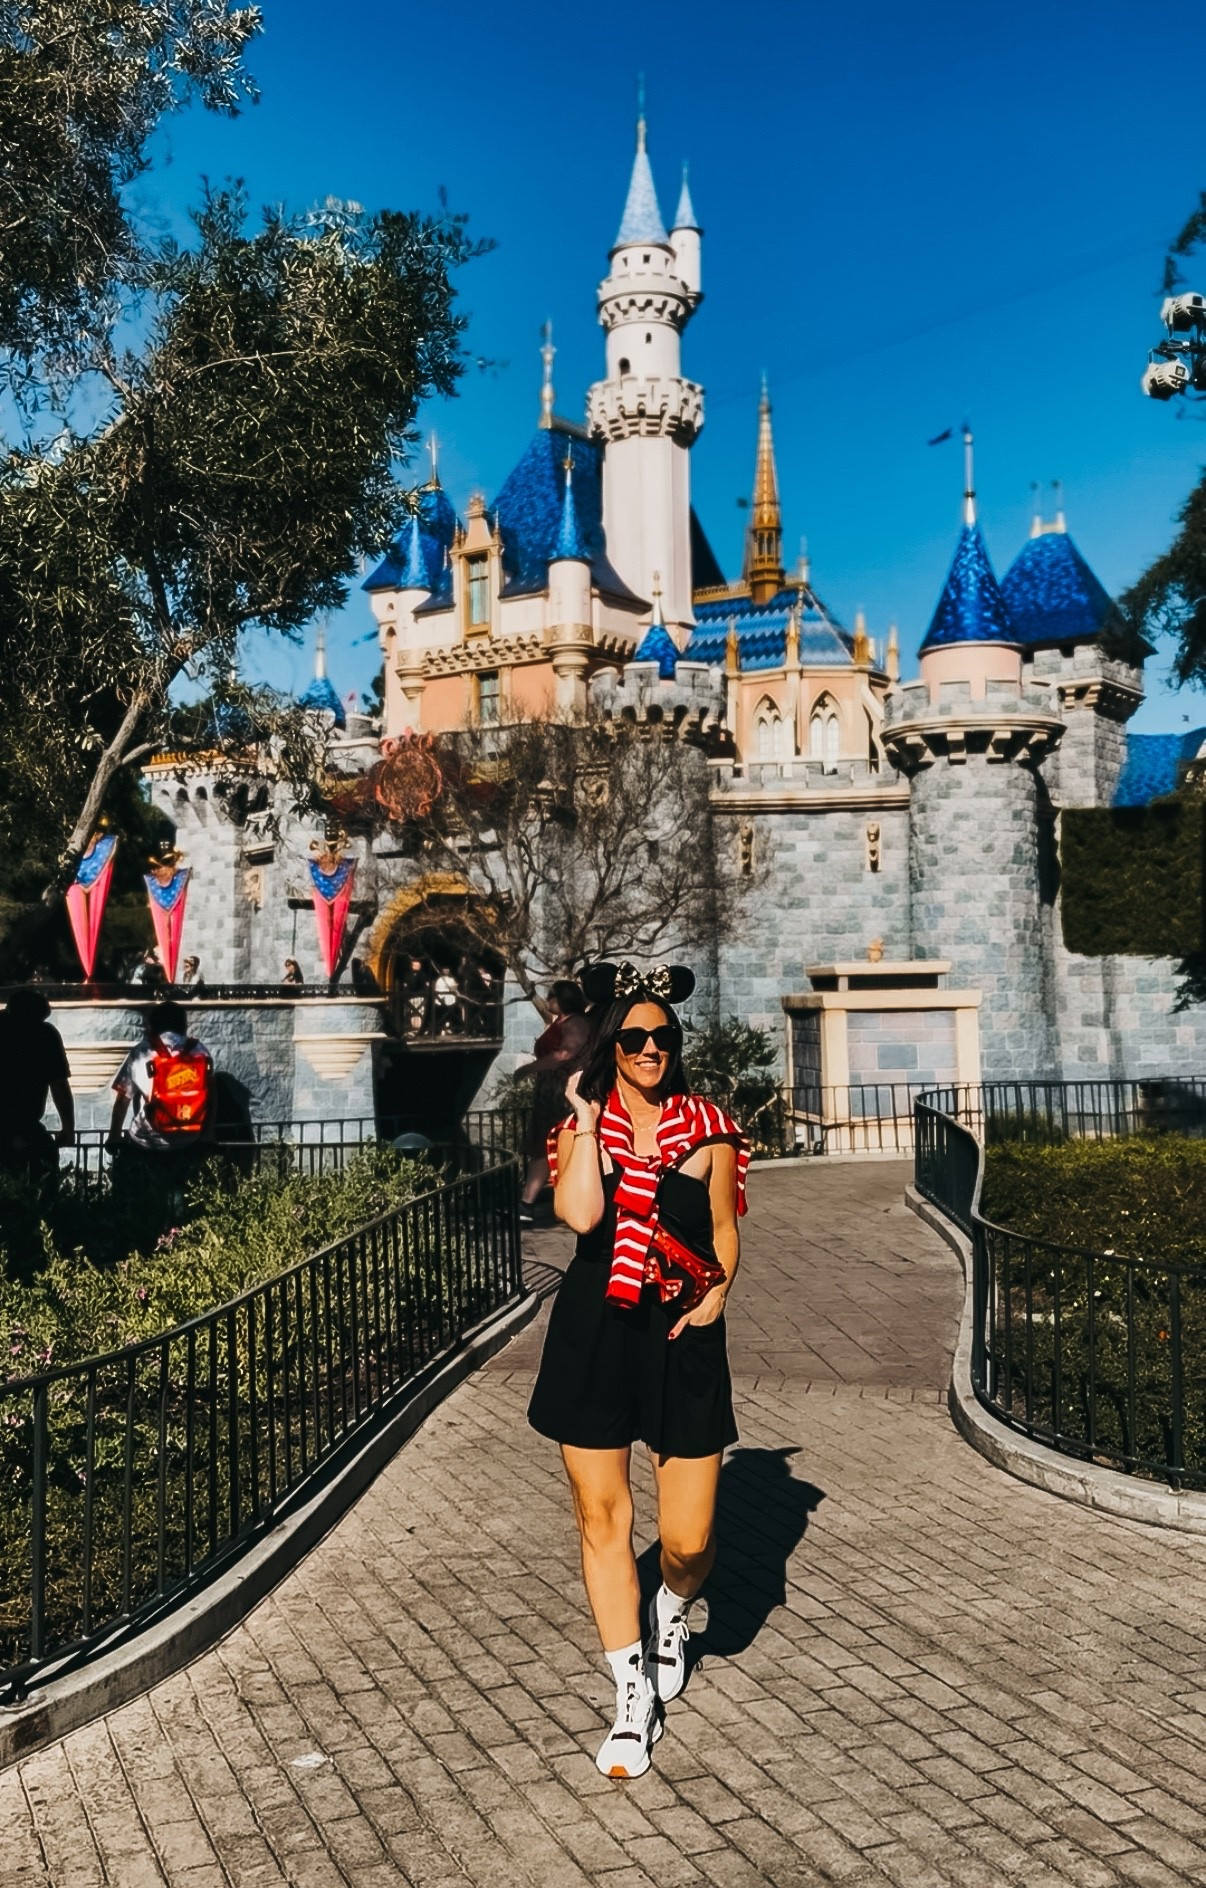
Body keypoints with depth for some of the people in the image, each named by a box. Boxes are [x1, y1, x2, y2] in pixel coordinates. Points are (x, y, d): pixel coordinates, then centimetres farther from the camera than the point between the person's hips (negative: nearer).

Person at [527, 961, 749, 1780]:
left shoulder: (707, 1129, 3)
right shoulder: (582, 1127, 2)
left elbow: (724, 1230, 8)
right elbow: (580, 1214, -16)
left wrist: (719, 1288, -9)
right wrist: (585, 1120, -12)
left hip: (681, 1338, 0)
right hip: (594, 1334, 1)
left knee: (689, 1537, 0)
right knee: (602, 1518, 6)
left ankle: (672, 1614, 38)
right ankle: (635, 1696, 23)